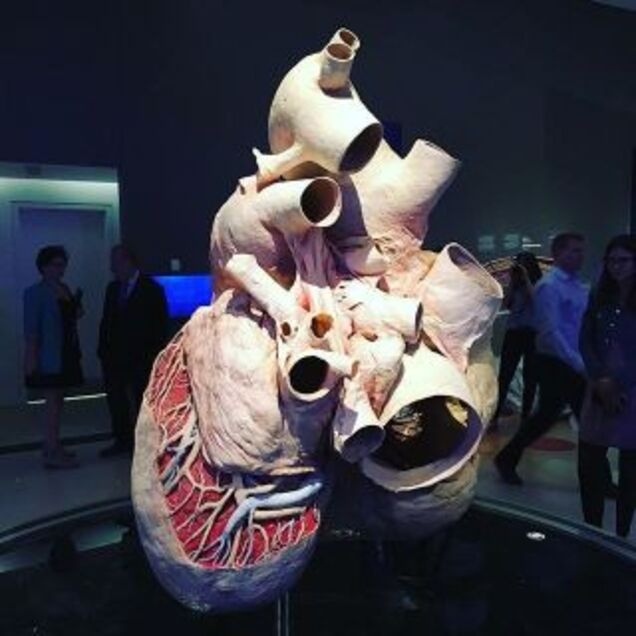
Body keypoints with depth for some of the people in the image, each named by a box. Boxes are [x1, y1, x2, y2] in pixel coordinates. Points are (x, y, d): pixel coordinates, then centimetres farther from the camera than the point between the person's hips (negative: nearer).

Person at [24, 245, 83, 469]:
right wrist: (31, 358, -18)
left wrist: (76, 314, 1)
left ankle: (53, 446, 21)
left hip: (66, 354, 7)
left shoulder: (65, 289, 12)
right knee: (52, 401, -7)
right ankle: (51, 454, -3)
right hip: (48, 356, -7)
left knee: (58, 400, 12)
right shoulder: (35, 292, -9)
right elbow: (31, 328, -14)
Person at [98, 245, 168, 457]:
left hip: (141, 358, -5)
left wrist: (153, 354, -11)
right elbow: (106, 320, 12)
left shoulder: (151, 289, -5)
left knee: (141, 400, 3)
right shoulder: (113, 288, 11)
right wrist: (103, 349, 4)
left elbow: (160, 324, -6)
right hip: (114, 356, 5)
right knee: (116, 399, 8)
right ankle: (122, 440, 20)